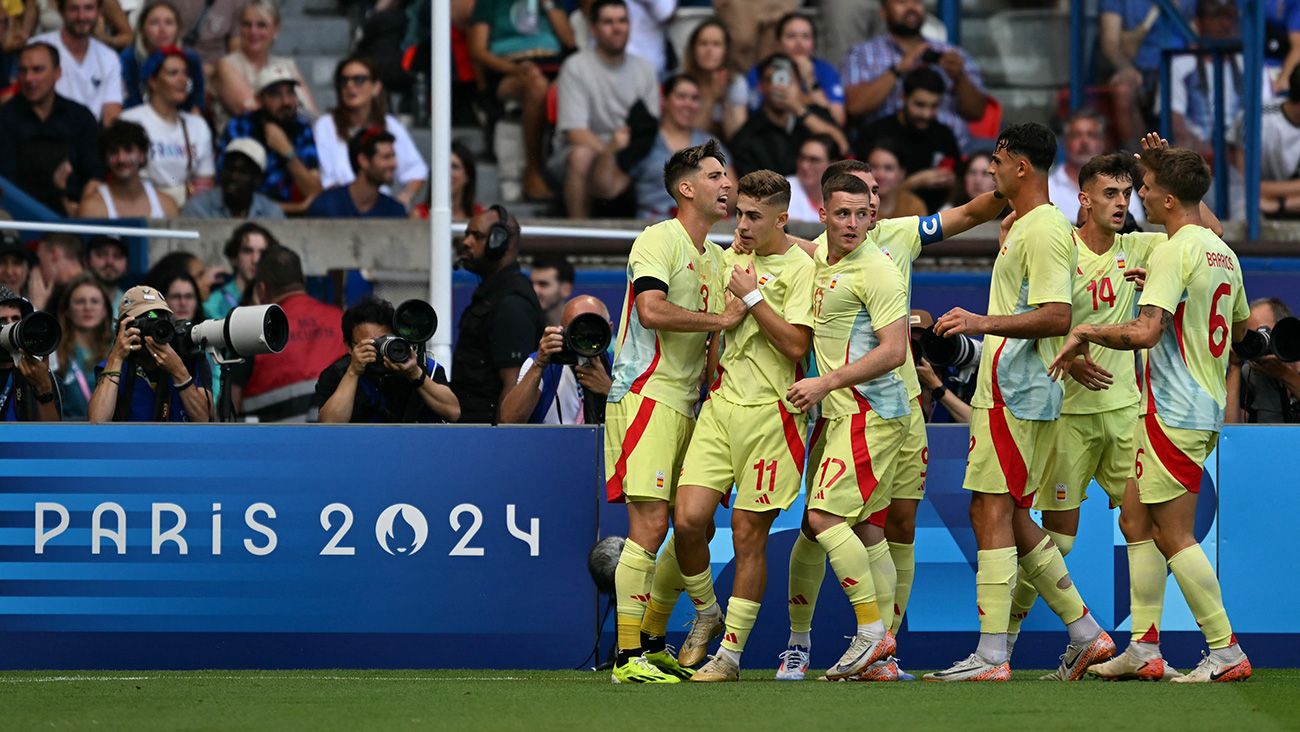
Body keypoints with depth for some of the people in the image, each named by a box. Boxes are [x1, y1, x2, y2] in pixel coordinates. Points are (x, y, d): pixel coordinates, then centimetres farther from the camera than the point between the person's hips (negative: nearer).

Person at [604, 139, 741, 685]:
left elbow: (715, 342, 26)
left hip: (686, 405, 9)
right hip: (645, 395, -9)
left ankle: (653, 644, 20)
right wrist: (721, 319, -17)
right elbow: (651, 309, -23)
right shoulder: (659, 240, -7)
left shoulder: (716, 258, 20)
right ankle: (628, 657, -12)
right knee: (650, 525, -14)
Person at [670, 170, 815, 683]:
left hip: (769, 414, -5)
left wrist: (752, 296, -13)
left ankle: (731, 654, 8)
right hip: (721, 404, 5)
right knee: (689, 518, -9)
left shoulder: (800, 268, -6)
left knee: (749, 536, -1)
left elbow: (796, 344, -15)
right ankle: (706, 613, 17)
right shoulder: (731, 259, 13)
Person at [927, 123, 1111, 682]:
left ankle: (991, 656, -11)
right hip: (1011, 390, 11)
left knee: (992, 512, -10)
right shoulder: (1024, 226, 18)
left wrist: (984, 323, -28)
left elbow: (1057, 318, -23)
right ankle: (1086, 635, 15)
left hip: (1014, 395, -11)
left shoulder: (1044, 230, -14)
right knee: (1010, 518, 13)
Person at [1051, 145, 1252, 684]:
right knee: (1136, 519, 14)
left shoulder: (1175, 253, -16)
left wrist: (1086, 332, -11)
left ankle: (1226, 654, -5)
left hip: (1174, 413, -10)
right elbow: (1239, 328, 27)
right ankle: (1143, 650, 14)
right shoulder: (1223, 254, 12)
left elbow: (1146, 332, -26)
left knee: (1174, 536, -5)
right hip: (1206, 409, 10)